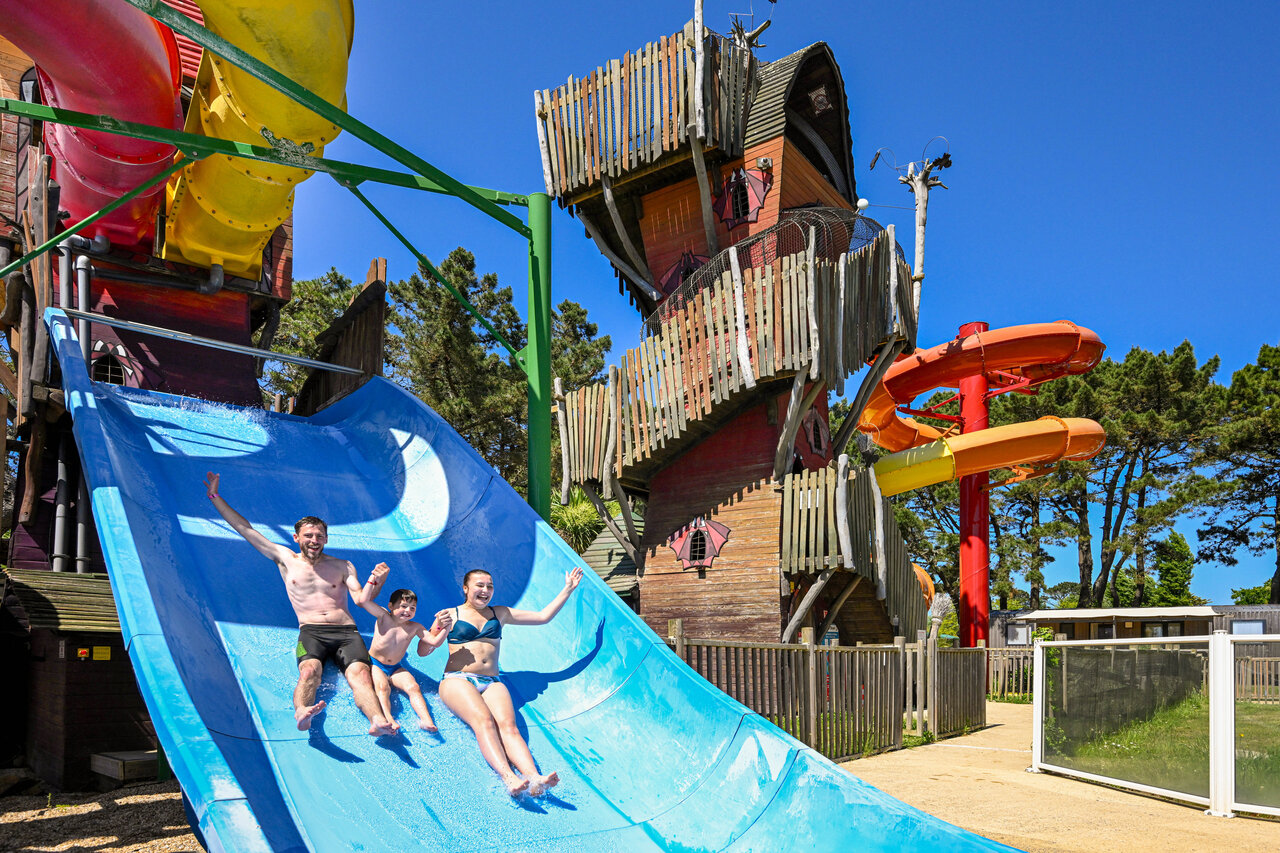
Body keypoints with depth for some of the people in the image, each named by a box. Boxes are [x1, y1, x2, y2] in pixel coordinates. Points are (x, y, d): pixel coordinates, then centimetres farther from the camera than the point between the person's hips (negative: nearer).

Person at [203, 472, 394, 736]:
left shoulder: (342, 566, 19)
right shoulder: (286, 559, 19)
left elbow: (360, 599, 7)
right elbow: (245, 529, 21)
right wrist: (215, 497, 21)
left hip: (346, 632, 0)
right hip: (311, 632, 0)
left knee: (360, 672, -30)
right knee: (309, 670, -34)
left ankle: (378, 721, -55)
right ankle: (302, 712, -63)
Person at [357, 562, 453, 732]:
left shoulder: (414, 628, 1)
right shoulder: (383, 617, -6)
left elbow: (435, 641, -5)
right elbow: (363, 601, -19)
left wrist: (443, 627, -21)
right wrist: (374, 579, -24)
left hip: (396, 669, 3)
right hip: (375, 664, -3)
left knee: (414, 687, -22)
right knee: (382, 687, -32)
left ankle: (426, 720, -36)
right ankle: (388, 719, -52)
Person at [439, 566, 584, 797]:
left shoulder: (500, 613, 24)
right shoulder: (451, 615, 13)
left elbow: (543, 617, 25)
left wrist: (568, 590, 23)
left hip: (492, 682, 3)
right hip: (457, 680, -3)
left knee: (507, 724, -27)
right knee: (483, 721, -33)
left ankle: (534, 778, -49)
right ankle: (508, 778, -51)